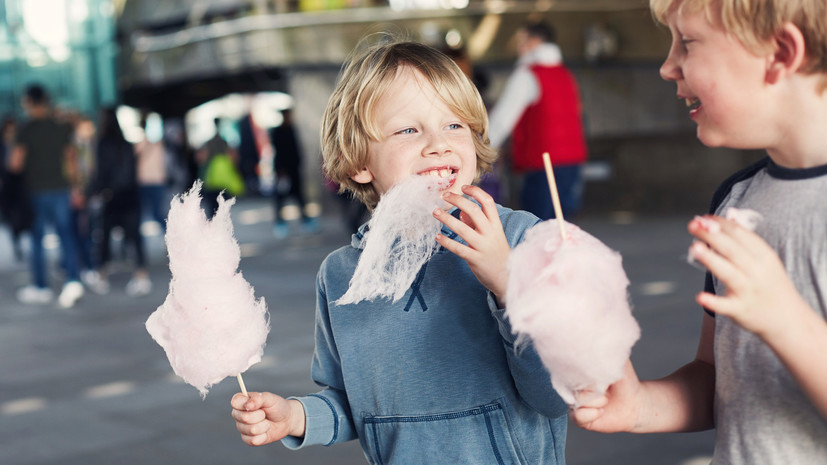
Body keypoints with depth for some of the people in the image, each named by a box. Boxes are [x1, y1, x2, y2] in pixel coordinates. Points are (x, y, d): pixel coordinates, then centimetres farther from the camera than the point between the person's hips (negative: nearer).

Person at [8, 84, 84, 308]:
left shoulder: (27, 129, -10)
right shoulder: (62, 128, 5)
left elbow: (16, 163, -12)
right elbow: (71, 161, 9)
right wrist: (71, 185, 18)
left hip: (36, 191, -4)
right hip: (60, 188, 4)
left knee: (36, 239, 8)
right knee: (66, 235, 3)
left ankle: (41, 287, 15)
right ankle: (73, 280, -13)